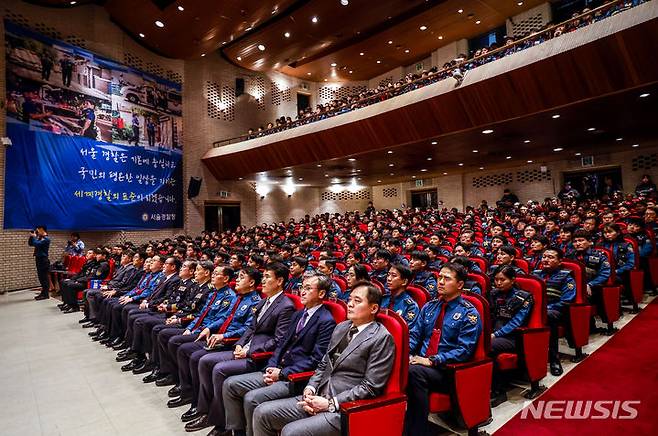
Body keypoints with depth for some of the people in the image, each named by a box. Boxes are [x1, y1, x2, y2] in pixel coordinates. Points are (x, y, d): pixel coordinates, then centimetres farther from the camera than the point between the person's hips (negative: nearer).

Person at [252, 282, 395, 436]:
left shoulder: (382, 338, -10)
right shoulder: (341, 327, 13)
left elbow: (370, 387, -13)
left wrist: (330, 404, -16)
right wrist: (310, 389, -1)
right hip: (318, 397, 7)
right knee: (262, 412, -3)